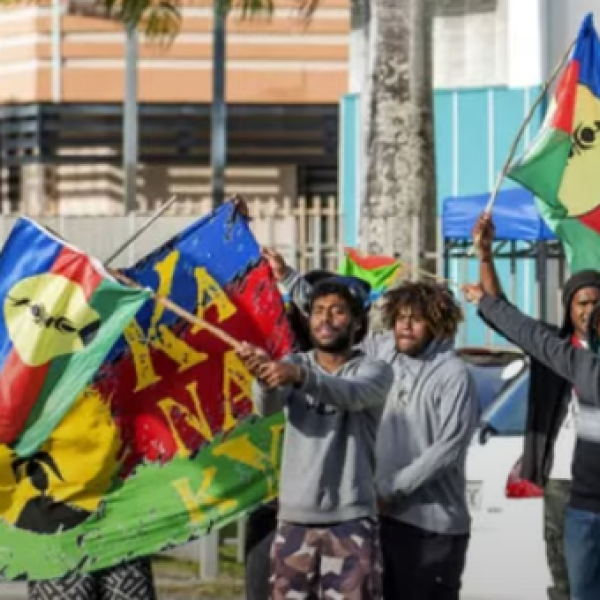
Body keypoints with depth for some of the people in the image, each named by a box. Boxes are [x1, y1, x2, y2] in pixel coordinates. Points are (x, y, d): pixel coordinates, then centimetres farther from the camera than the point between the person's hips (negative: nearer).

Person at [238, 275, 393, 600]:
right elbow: (267, 405, -13)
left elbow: (351, 395, -23)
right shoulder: (293, 364, 9)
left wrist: (300, 376, -42)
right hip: (294, 520, 3)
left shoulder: (373, 370, 1)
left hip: (351, 521, -3)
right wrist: (264, 374, -38)